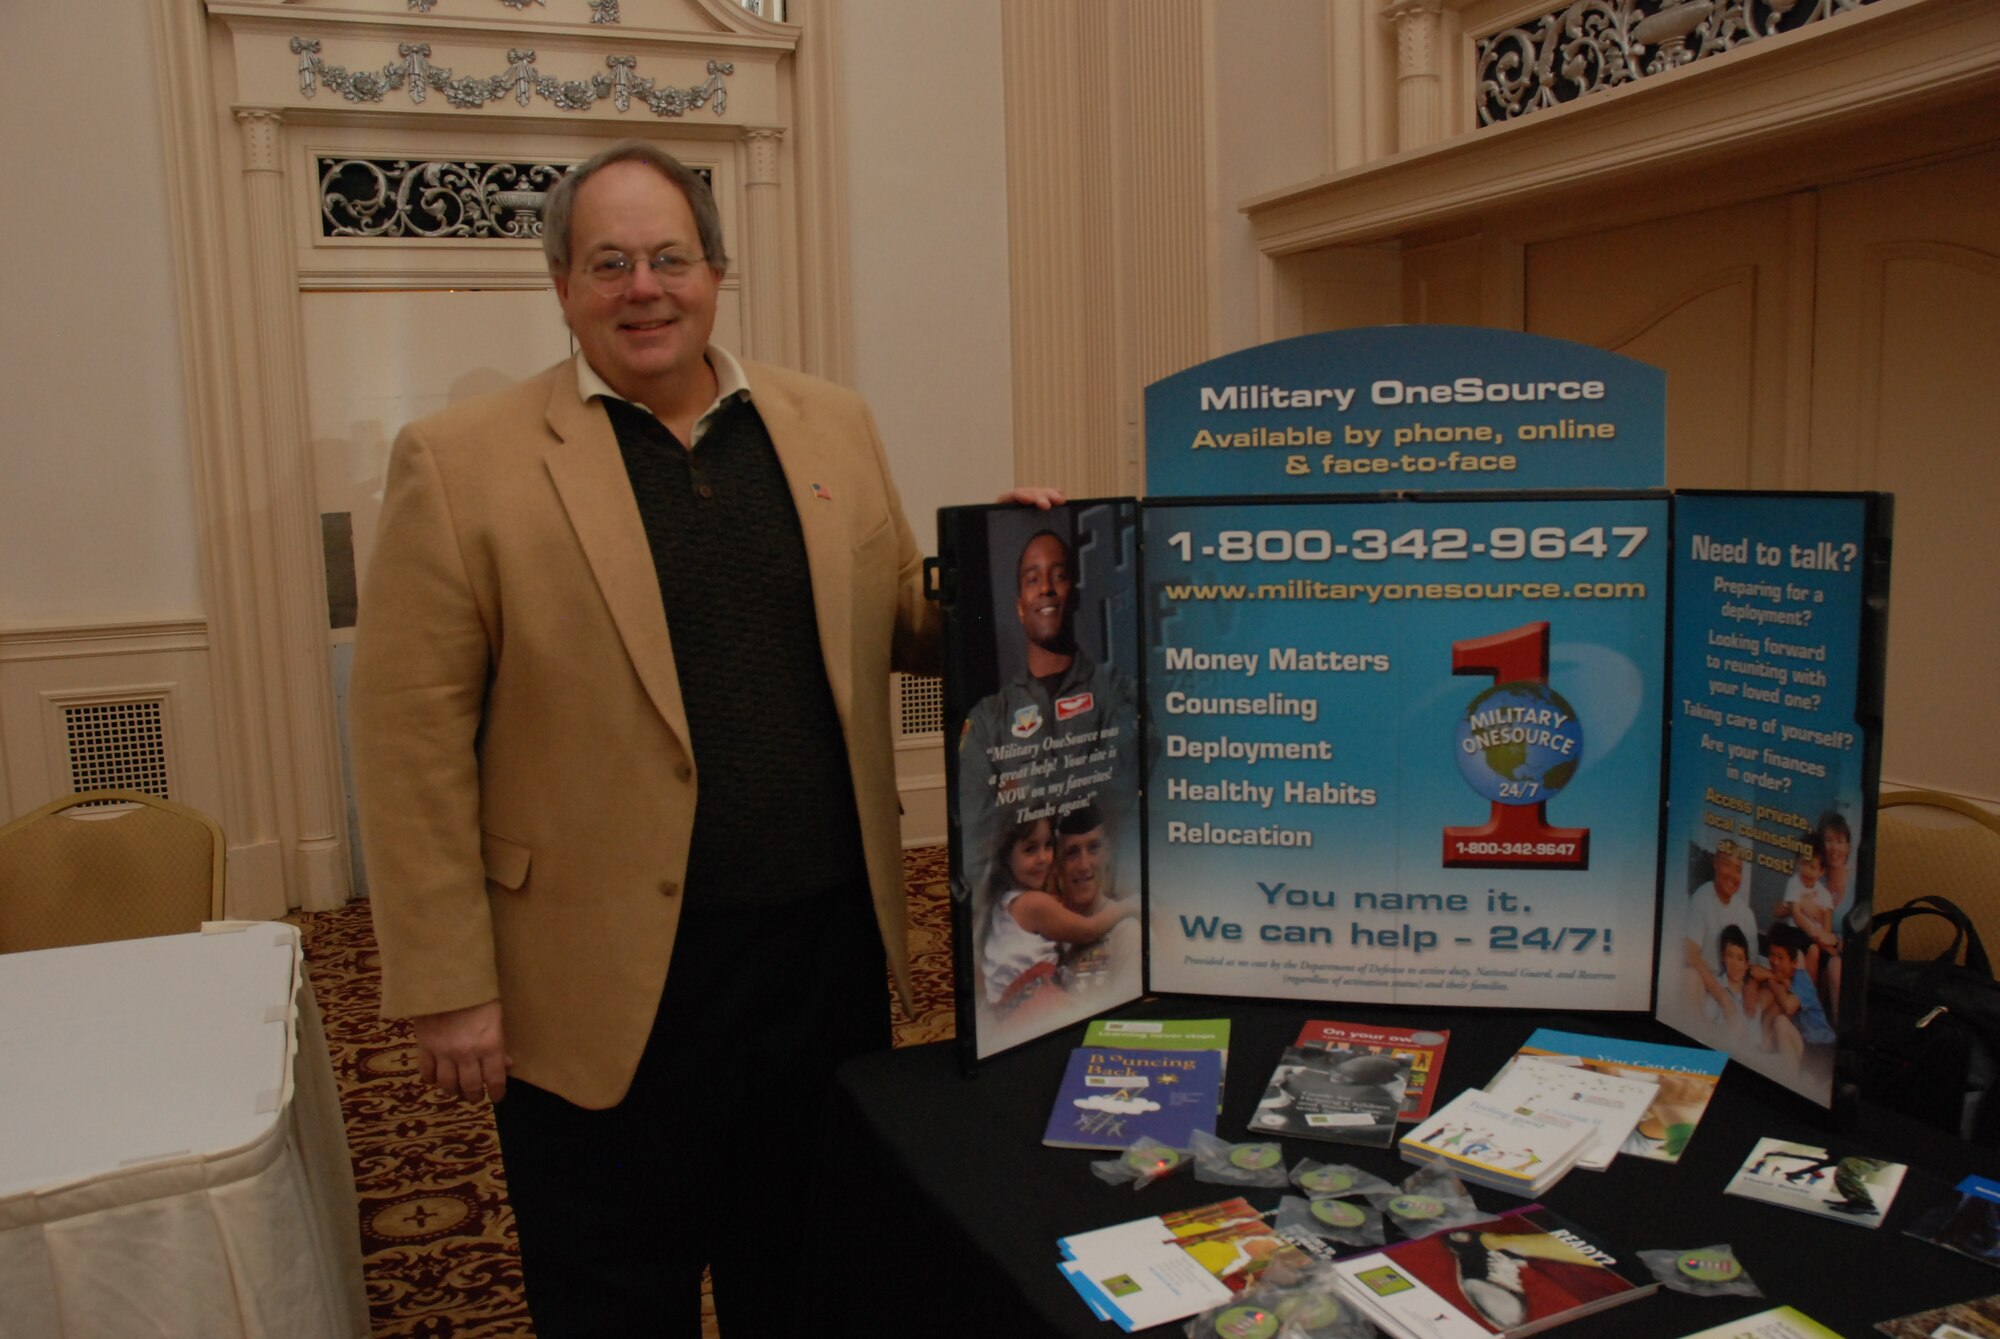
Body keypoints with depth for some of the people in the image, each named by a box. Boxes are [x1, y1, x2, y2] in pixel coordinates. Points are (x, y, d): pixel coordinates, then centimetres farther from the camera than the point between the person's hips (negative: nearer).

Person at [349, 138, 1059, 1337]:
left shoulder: (833, 426, 5)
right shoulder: (463, 462, -7)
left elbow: (903, 625, 12)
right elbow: (414, 746, -8)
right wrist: (449, 989, -9)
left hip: (830, 955, 4)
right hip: (606, 989, -3)